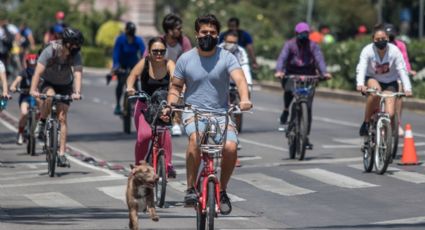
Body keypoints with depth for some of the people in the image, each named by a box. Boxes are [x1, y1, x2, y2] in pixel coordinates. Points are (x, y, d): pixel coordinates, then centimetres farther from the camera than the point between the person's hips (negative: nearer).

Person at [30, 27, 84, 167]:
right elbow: (38, 72, -35)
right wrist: (33, 90, -48)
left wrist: (77, 92, -50)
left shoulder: (76, 55, -22)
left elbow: (78, 74, -33)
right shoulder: (50, 51, -27)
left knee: (62, 118, -9)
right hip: (49, 83, -1)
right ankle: (42, 122, -11)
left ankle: (62, 154, -7)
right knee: (50, 96, -37)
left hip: (65, 86, 2)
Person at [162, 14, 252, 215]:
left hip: (221, 113, 1)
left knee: (230, 146, -25)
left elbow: (239, 79, -18)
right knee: (196, 138, -34)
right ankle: (191, 189, -22)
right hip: (193, 112, 0)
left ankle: (222, 191, 0)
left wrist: (244, 99, -38)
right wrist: (170, 106, -7)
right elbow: (176, 87, 13)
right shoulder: (185, 59, 4)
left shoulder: (226, 58, -1)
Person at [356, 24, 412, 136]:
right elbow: (361, 69, -29)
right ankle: (366, 123, -22)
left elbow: (402, 70, -22)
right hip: (372, 80, -1)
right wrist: (360, 84, -49)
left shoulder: (394, 51, -18)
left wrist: (407, 88, -35)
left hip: (390, 83, 1)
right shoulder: (367, 50, -19)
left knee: (390, 114, -16)